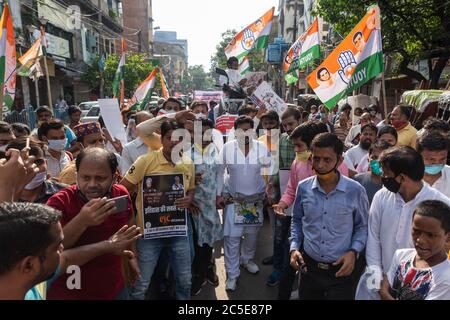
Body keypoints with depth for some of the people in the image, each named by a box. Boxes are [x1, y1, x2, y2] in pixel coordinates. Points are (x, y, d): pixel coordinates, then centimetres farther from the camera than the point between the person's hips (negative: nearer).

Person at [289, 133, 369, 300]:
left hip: (341, 270, -2)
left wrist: (353, 252, -12)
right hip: (308, 267, 3)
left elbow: (362, 227, 3)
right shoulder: (303, 188, -5)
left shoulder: (355, 191, -11)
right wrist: (294, 247, -3)